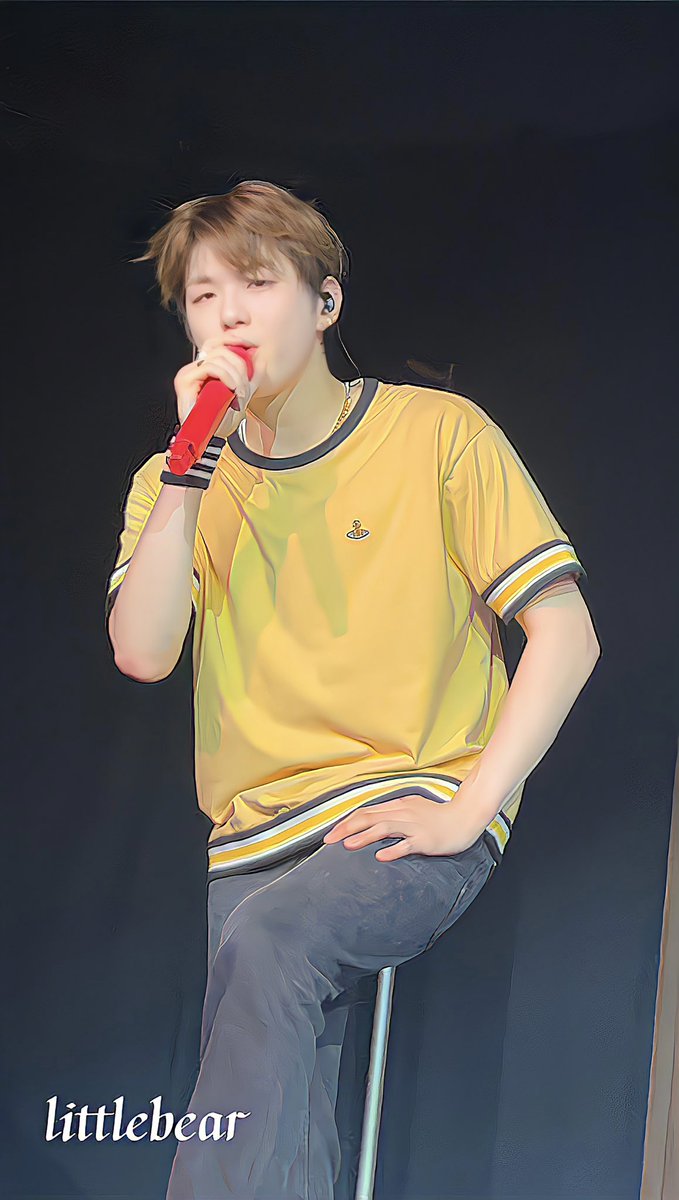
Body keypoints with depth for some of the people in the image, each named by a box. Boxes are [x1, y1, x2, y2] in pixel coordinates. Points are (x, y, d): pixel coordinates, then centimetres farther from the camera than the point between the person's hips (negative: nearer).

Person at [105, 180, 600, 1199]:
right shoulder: (177, 485, 10)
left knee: (267, 938, -32)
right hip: (259, 836, 4)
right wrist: (193, 466, -13)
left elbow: (566, 634, -5)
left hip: (417, 816, -3)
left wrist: (466, 809, -14)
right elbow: (142, 653, -7)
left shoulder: (436, 432, -1)